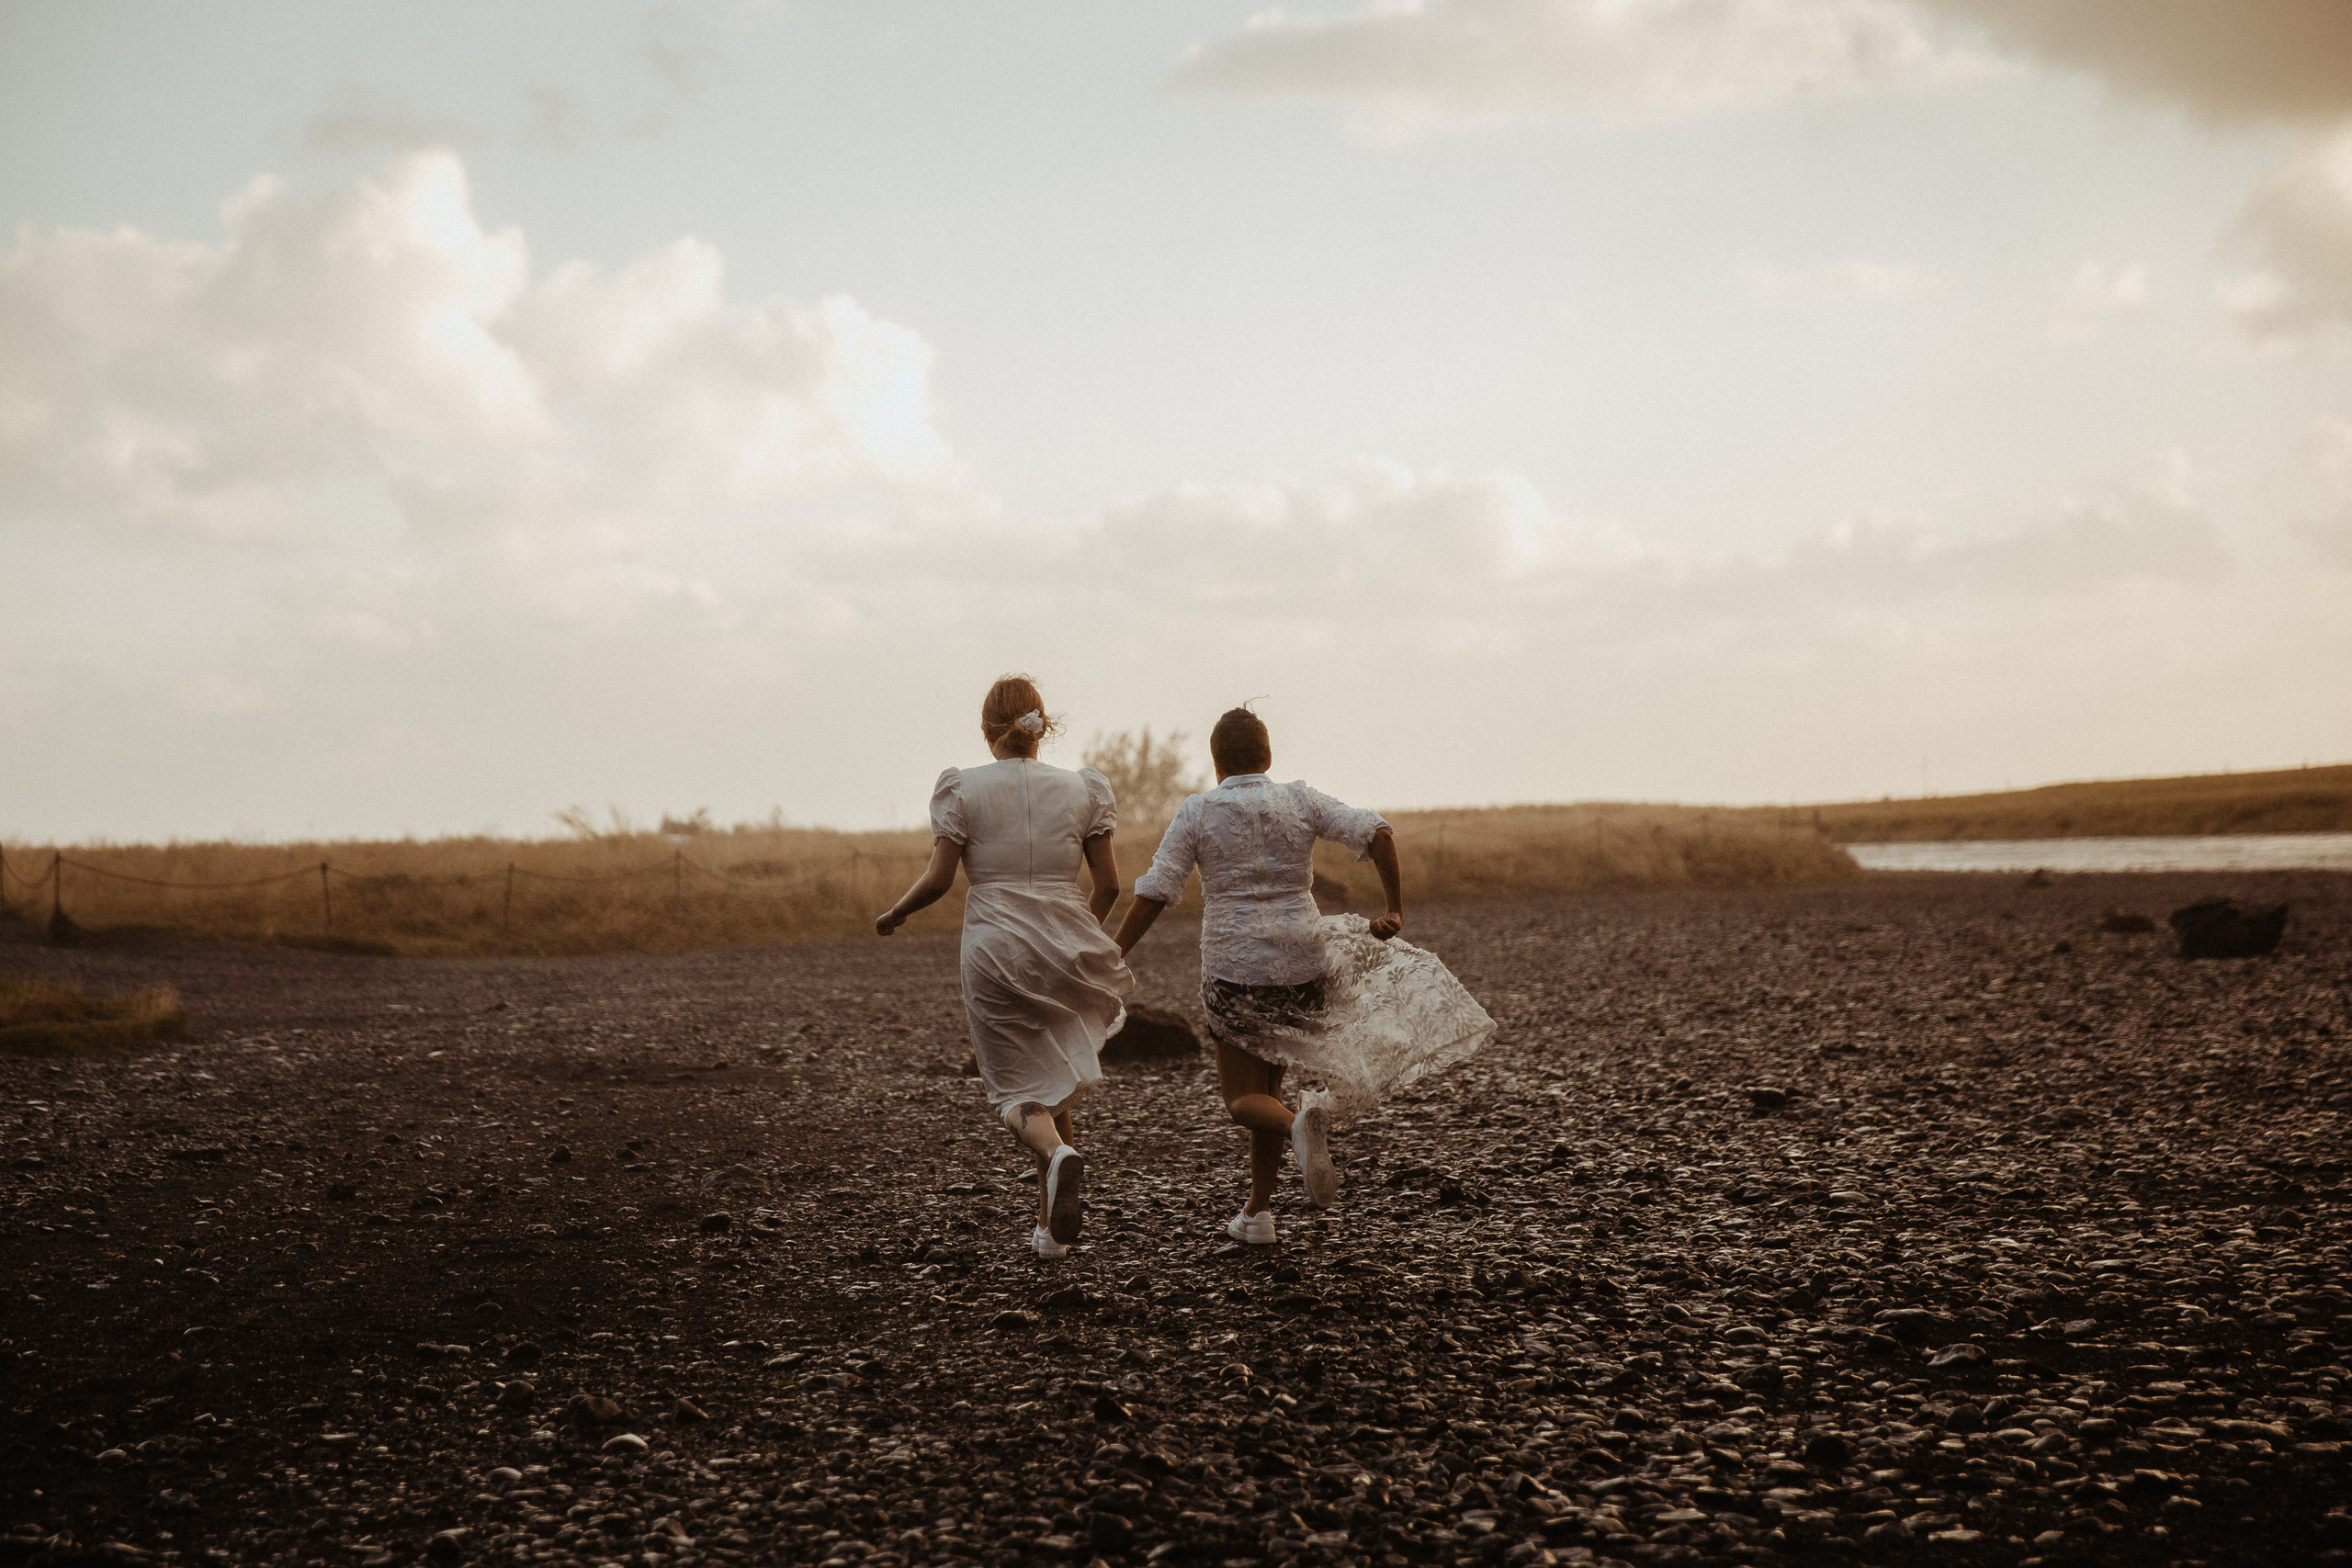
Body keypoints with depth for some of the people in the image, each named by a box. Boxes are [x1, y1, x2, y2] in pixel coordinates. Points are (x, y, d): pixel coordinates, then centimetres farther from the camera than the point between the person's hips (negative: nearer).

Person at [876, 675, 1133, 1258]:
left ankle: (1059, 1154, -26)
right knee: (1054, 1087, 18)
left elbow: (937, 880, -6)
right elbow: (1108, 885, 4)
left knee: (1020, 1094, 8)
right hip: (1066, 951, 2)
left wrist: (894, 914, 13)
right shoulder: (1080, 789, 4)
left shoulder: (963, 789, -2)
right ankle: (1052, 1227, 13)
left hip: (995, 951, -2)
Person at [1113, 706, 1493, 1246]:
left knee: (1244, 1100, 8)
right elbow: (1377, 833, -8)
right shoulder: (1301, 801, 2)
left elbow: (1153, 894, -8)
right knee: (1265, 1082, 21)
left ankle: (1299, 1124, -25)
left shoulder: (1196, 813, -3)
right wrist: (1396, 910, -1)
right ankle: (1257, 1211, 19)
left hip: (1234, 969, -3)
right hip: (1301, 966, 3)